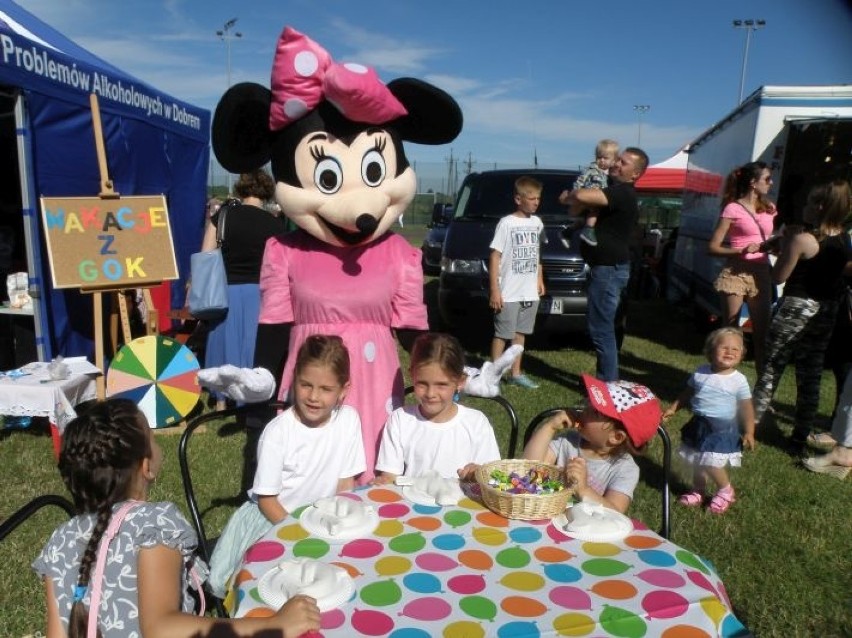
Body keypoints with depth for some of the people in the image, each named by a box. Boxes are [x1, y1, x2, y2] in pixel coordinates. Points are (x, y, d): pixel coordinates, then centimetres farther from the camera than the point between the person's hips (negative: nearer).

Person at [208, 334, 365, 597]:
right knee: (222, 580, -14)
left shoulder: (348, 419, -11)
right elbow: (267, 499, -11)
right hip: (271, 516, -2)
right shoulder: (277, 431, -19)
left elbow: (346, 483, -1)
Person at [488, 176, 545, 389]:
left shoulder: (537, 222, 9)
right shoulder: (506, 223, -9)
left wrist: (539, 279, 16)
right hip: (509, 293, -6)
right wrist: (494, 290, -16)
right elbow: (495, 257, -11)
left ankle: (515, 373, 22)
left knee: (520, 332, 13)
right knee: (502, 334, -1)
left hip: (529, 292, 6)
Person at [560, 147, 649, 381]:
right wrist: (573, 202, -3)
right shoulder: (616, 192, 16)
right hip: (604, 267, 11)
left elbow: (582, 196, -32)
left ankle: (608, 382, 0)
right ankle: (605, 376, 27)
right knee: (601, 326, 17)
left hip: (609, 269, -11)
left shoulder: (622, 193, -18)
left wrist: (567, 198, -9)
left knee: (600, 328, -7)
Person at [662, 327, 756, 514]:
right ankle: (698, 492, 37)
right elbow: (687, 394, 11)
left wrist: (749, 432, -10)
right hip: (699, 425, 5)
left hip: (722, 429, -5)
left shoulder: (739, 380, -12)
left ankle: (726, 490, 22)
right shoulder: (701, 372, -2)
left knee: (711, 464, -7)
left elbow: (746, 408, -8)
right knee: (698, 462, 17)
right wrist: (672, 409, 7)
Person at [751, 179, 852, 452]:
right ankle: (800, 439, 19)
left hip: (796, 309, -6)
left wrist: (786, 243, -2)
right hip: (825, 313, 6)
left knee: (771, 368, 4)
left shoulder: (802, 239, -16)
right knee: (810, 377, 11)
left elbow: (778, 276, -11)